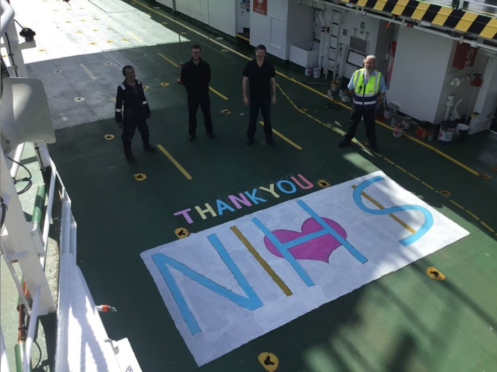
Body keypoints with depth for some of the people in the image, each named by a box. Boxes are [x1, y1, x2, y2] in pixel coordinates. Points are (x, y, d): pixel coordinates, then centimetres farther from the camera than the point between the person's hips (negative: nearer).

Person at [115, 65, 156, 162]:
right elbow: (118, 105, -17)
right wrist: (119, 119, -14)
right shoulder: (122, 88, -23)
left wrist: (147, 110, 13)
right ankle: (128, 153, 31)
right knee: (128, 135, 10)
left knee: (144, 130, 25)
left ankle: (146, 145, 51)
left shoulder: (138, 83, -6)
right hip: (129, 115, -6)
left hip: (140, 113, 6)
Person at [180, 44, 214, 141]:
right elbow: (183, 80, -4)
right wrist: (190, 89, 0)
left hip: (204, 94, 1)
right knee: (192, 114, 11)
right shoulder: (186, 66, -15)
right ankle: (192, 133, 28)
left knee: (207, 113, 15)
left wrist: (203, 87, 2)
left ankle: (209, 130, 35)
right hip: (192, 95, -1)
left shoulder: (205, 65, -12)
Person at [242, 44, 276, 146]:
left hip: (266, 97, 1)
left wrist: (273, 96, 1)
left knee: (267, 118, 12)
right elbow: (245, 81, -6)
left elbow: (272, 81, 1)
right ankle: (250, 137, 28)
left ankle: (269, 138, 27)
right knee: (252, 118, 11)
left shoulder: (269, 65, -8)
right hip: (254, 96, -1)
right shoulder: (250, 65, -11)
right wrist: (245, 96, -7)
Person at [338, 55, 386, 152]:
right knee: (353, 123, 17)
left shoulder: (379, 76, -16)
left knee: (370, 126, 12)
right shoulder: (357, 73, -13)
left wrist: (377, 100, 5)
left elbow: (382, 91, -1)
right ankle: (347, 140, 34)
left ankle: (372, 143, 30)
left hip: (370, 107, -1)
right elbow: (350, 88, 3)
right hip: (357, 105, 1)